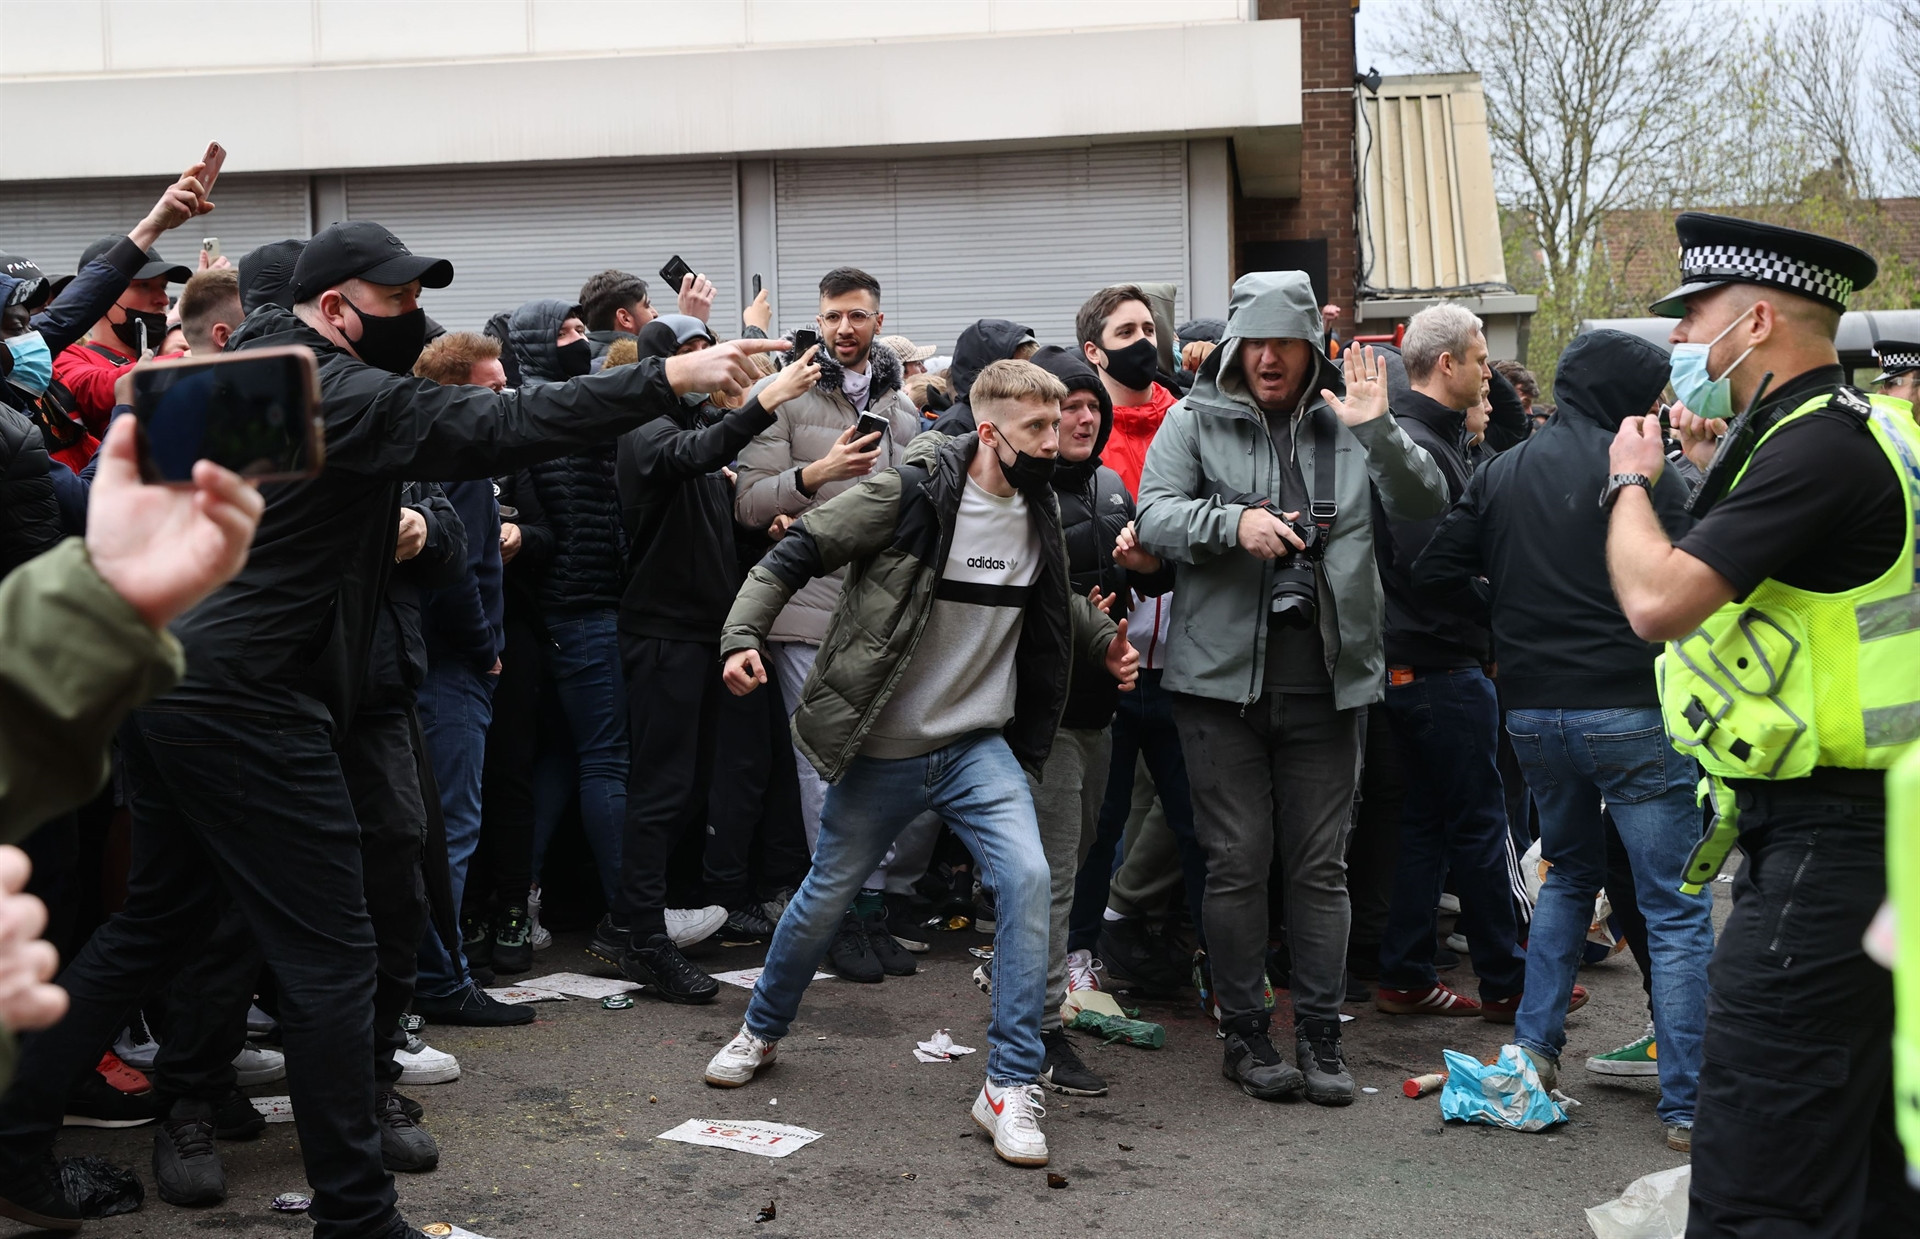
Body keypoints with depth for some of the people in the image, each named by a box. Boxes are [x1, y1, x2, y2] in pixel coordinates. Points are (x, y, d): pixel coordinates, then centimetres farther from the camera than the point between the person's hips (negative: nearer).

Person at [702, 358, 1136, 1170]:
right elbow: (794, 554, -12)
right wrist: (742, 635, -24)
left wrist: (1103, 640, 8)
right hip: (883, 751, -3)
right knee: (827, 895, 13)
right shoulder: (909, 494, -16)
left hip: (981, 747, 3)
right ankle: (761, 1029, 43)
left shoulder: (1040, 511, 2)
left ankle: (1011, 1086, -8)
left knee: (1026, 875, -19)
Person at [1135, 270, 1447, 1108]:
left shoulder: (1346, 422, 8)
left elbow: (1428, 504, -1)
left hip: (1326, 682, 2)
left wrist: (1378, 430, -17)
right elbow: (1154, 516, -7)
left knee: (1321, 864, 6)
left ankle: (1319, 1037, 15)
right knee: (1237, 862, 3)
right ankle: (1245, 1035, 15)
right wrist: (1233, 522, -24)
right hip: (1222, 676, -1)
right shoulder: (1195, 421, 4)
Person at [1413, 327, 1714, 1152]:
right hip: (1630, 708, -6)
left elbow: (1435, 573, 9)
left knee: (1569, 873, 27)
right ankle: (1688, 1105, 2)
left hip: (1532, 710, 6)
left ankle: (1533, 1045, 21)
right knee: (1676, 909, 1)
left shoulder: (1502, 473, 8)